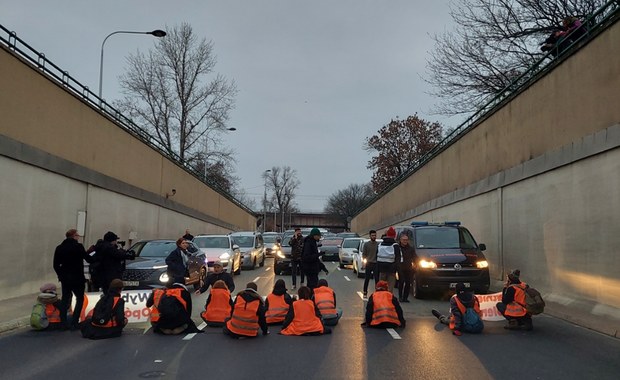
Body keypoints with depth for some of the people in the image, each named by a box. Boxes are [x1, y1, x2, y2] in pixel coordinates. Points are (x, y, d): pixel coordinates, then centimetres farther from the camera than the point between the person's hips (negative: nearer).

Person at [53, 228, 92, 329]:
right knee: (80, 299, 6)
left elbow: (56, 265, 7)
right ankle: (74, 323, -2)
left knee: (65, 299, 14)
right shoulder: (78, 247, -13)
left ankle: (63, 323, 15)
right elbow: (89, 259, -8)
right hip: (77, 278, -5)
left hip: (65, 278, 5)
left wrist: (61, 275, 17)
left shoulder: (59, 248, 4)